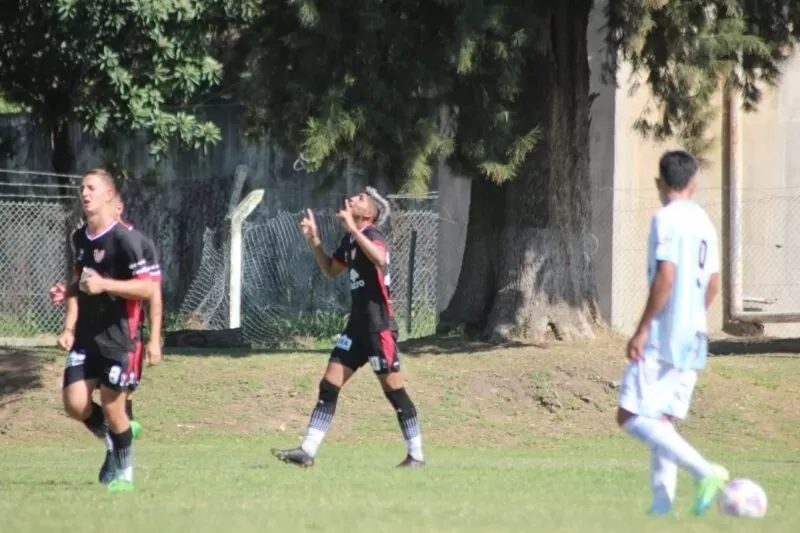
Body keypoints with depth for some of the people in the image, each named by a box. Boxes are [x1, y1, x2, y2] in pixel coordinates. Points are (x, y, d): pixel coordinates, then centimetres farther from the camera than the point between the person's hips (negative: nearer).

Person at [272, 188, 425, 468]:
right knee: (329, 386, 5)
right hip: (357, 325, 9)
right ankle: (307, 451, 5)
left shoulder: (370, 234, -13)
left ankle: (416, 455, 5)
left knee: (393, 390, -4)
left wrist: (352, 229, -35)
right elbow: (330, 270, 27)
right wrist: (314, 239, 16)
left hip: (379, 327, -9)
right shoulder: (350, 240, 13)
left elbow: (379, 258, -35)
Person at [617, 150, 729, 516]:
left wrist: (642, 329, -17)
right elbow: (713, 286, 17)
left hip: (662, 338, -8)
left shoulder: (666, 219, -11)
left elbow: (665, 278, -20)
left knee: (631, 416, -10)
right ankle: (662, 504, 3)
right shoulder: (704, 222, 13)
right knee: (661, 421, 12)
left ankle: (706, 472, -21)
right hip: (693, 340, 8)